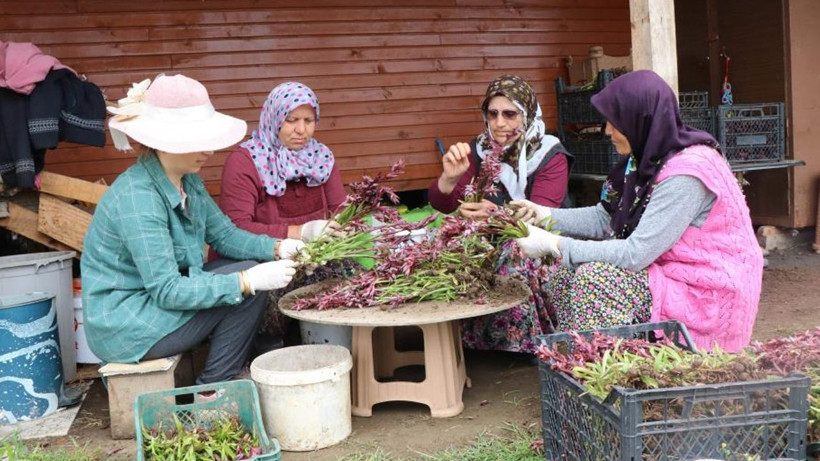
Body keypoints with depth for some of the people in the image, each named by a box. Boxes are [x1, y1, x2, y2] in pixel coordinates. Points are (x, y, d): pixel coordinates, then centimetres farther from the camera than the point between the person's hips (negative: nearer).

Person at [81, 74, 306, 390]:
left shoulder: (189, 182, 1)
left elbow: (224, 234, 7)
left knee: (251, 271, 3)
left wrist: (278, 248, -11)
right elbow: (167, 291, -28)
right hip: (123, 327, -9)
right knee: (247, 290, -15)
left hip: (156, 295, 9)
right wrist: (249, 281, -32)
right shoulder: (137, 198, -27)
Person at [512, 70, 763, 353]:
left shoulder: (686, 173, -24)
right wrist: (545, 215, -2)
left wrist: (554, 245, -22)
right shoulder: (649, 158, 3)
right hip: (671, 273, 9)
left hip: (708, 294, -9)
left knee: (594, 277, -24)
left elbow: (636, 254, -26)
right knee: (568, 270, -1)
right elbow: (605, 218, 9)